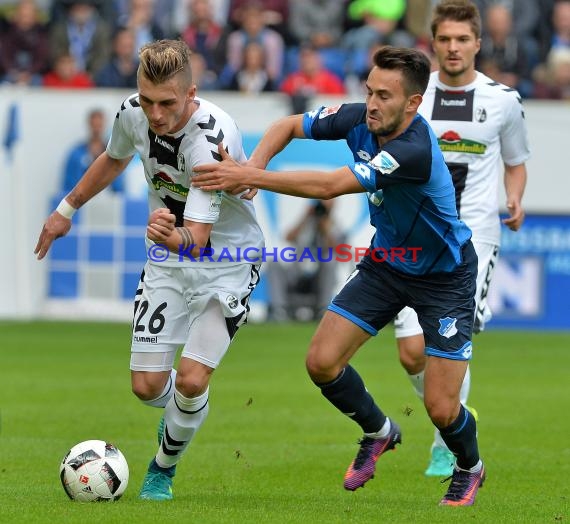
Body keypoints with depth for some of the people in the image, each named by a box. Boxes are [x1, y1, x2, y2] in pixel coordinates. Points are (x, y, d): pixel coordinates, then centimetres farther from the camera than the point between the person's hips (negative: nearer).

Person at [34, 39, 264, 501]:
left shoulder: (212, 139, -32)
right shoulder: (132, 114, -13)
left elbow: (198, 237, -35)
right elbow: (114, 160, 14)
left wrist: (172, 236, -57)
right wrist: (67, 209, 23)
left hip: (226, 259, -5)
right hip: (169, 258, 5)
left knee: (191, 381, -16)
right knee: (147, 385, -3)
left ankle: (164, 468, 12)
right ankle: (181, 412, 35)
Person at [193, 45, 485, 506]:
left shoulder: (415, 149, -37)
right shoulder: (359, 119, -15)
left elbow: (330, 186, -42)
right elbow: (289, 126, -1)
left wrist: (249, 176, -40)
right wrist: (254, 164, -22)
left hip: (444, 276, -6)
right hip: (387, 260, 7)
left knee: (441, 407, -8)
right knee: (322, 362, -4)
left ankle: (470, 467, 27)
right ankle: (379, 432, 25)